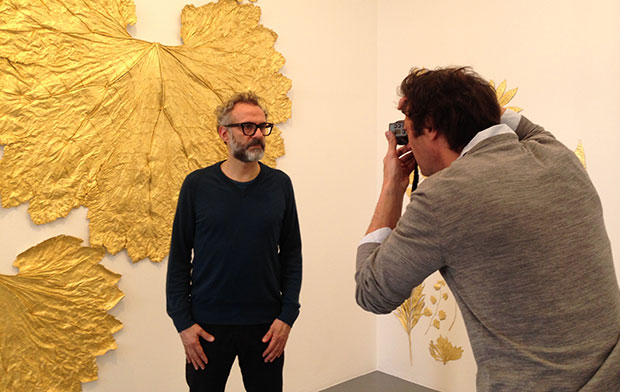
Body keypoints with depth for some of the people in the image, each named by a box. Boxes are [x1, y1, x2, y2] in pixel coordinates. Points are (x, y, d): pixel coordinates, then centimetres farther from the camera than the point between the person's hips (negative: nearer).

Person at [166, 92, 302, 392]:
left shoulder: (280, 184, -1)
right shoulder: (197, 185, -5)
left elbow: (292, 254, 3)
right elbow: (179, 257, -1)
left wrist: (287, 316, -3)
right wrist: (182, 322, -4)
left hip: (266, 326, 1)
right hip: (208, 325, -1)